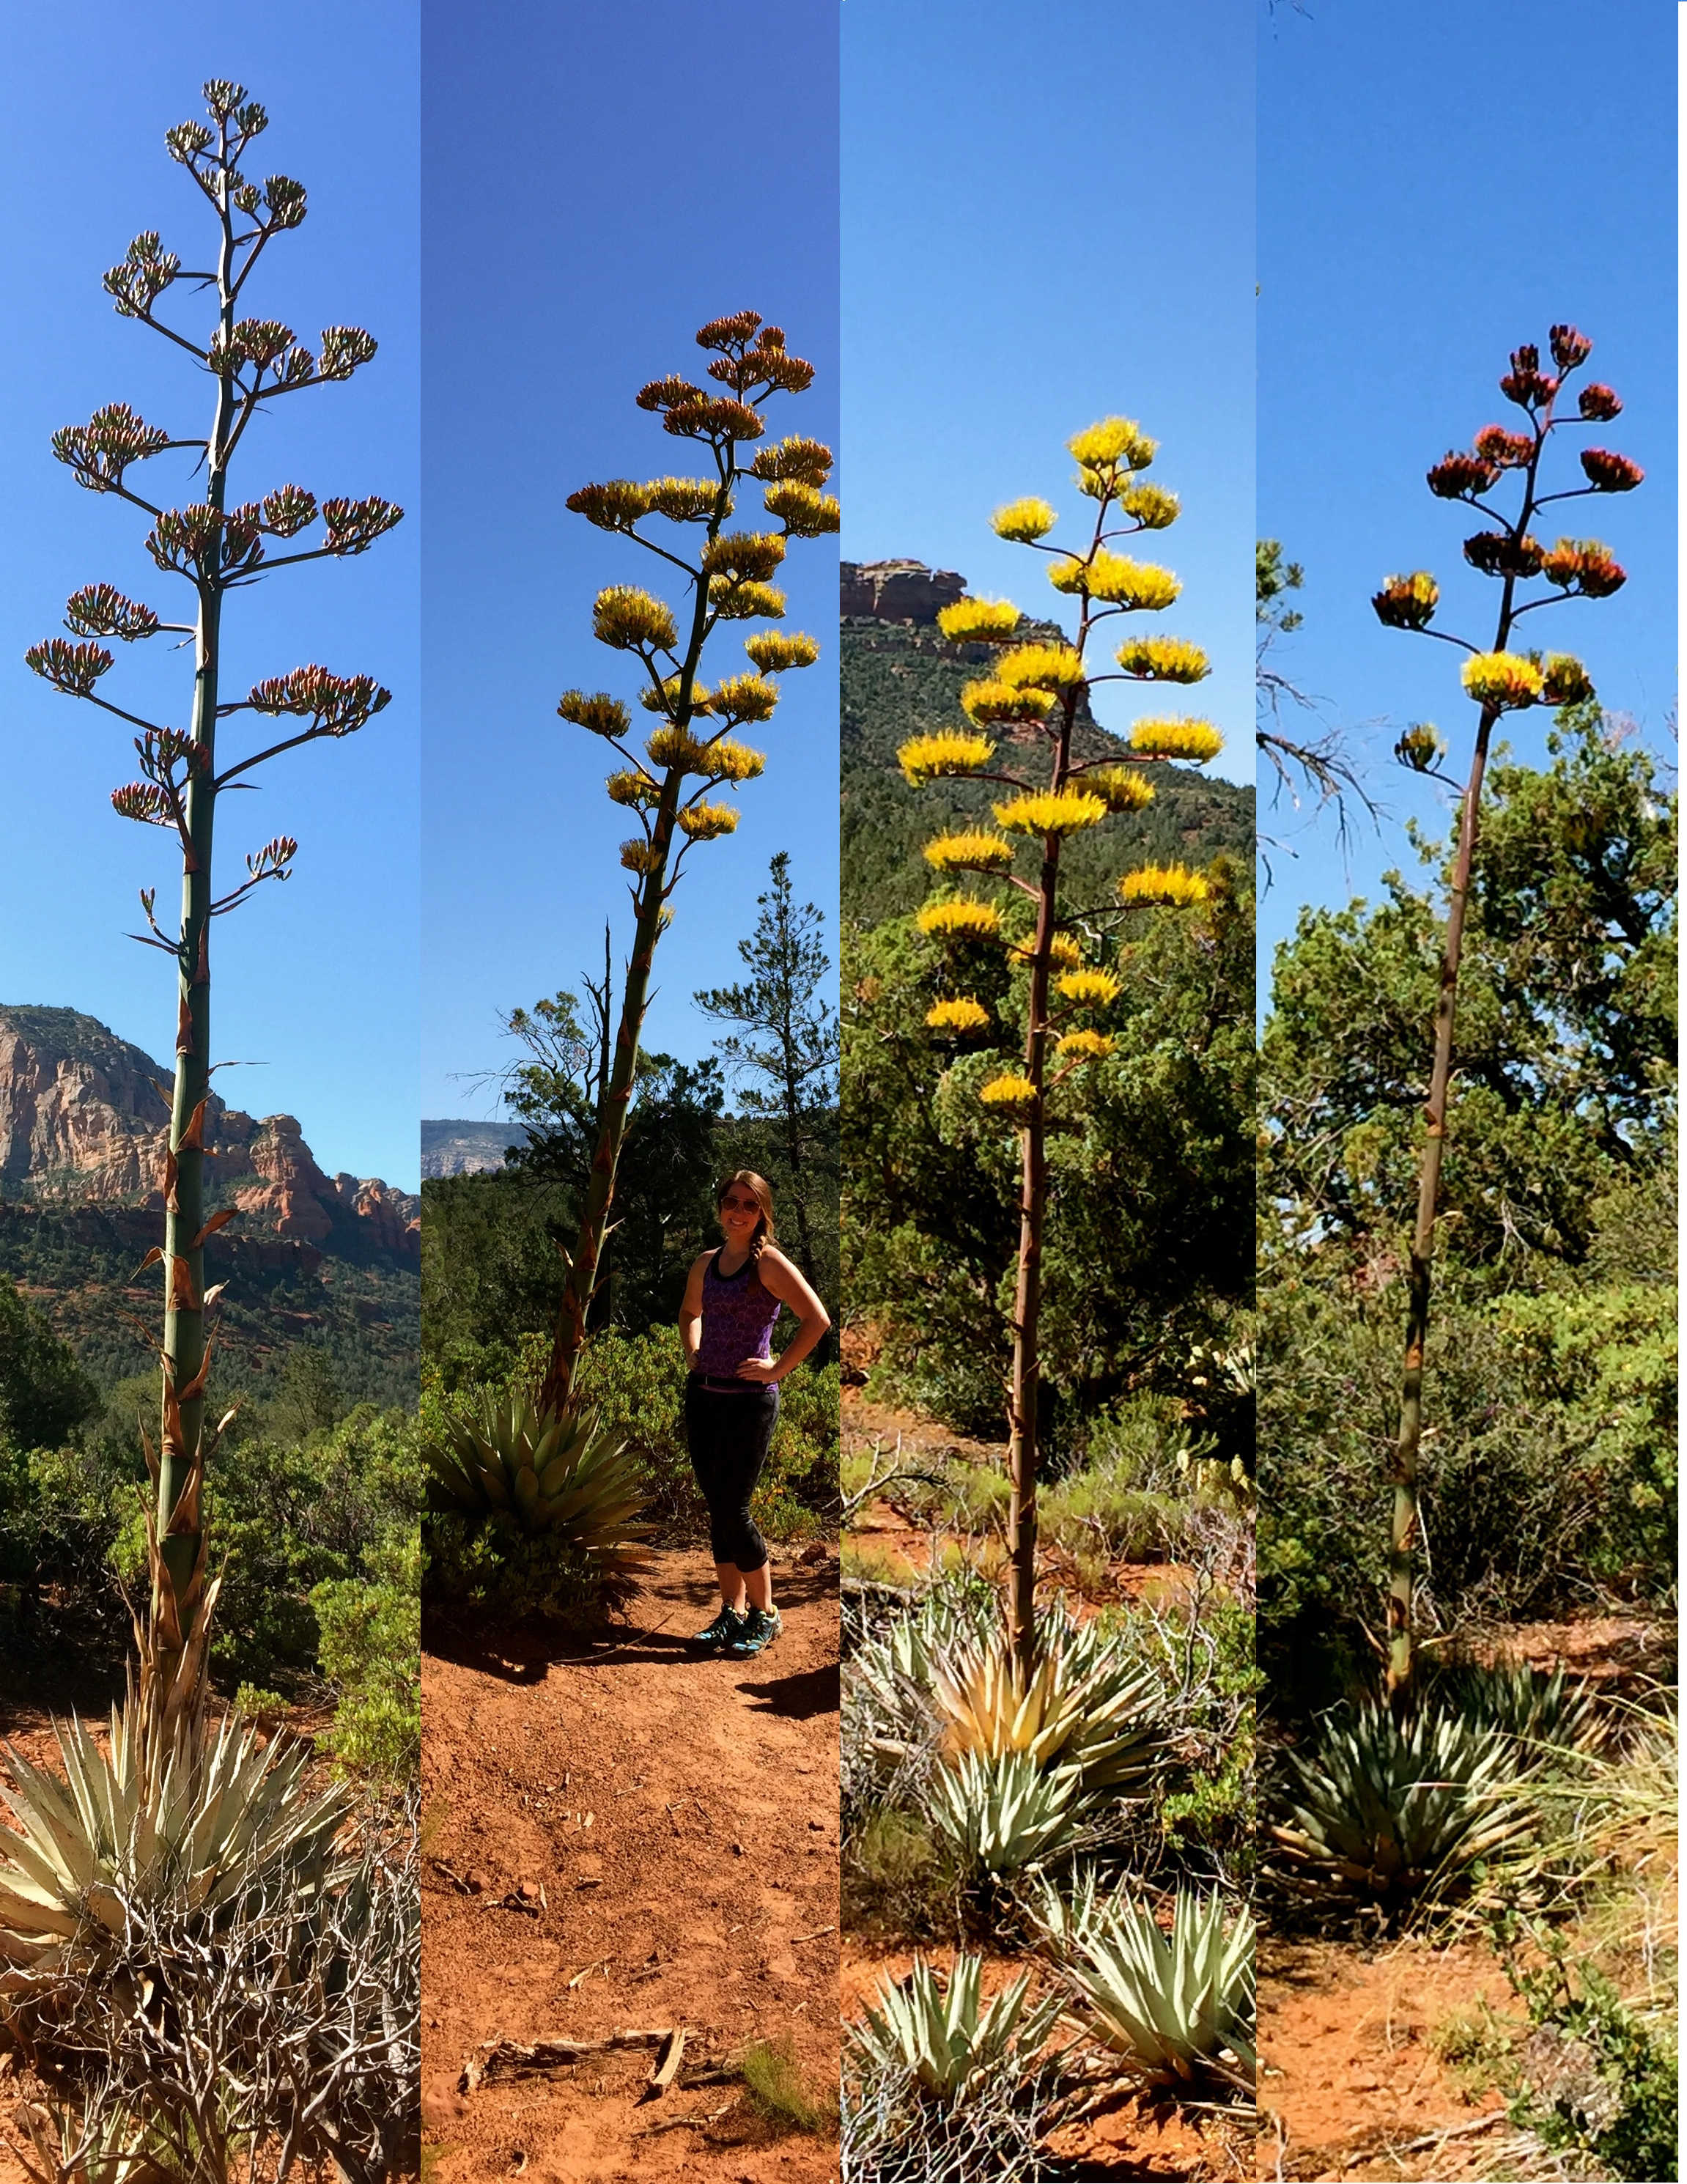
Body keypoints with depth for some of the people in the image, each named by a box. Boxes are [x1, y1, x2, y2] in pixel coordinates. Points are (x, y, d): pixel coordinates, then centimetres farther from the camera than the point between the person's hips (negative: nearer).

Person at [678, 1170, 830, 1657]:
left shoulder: (768, 1262, -10)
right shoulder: (707, 1263, 10)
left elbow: (817, 1320, -18)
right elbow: (689, 1312, 31)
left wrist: (777, 1369, -15)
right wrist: (693, 1355, 14)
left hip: (750, 1399, -6)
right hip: (703, 1396, 7)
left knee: (733, 1509, -5)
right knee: (717, 1508, 10)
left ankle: (764, 1616, 10)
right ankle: (732, 1612, 20)